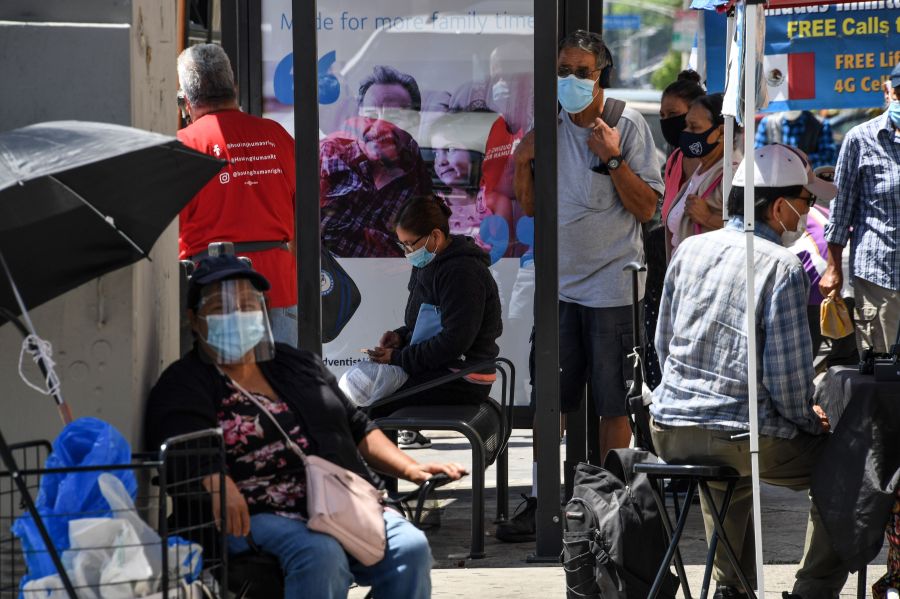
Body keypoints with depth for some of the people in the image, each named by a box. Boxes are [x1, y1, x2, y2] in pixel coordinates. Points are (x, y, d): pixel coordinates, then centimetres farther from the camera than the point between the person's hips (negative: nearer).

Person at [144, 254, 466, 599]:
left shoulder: (298, 365, 26)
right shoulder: (184, 386, 4)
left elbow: (357, 428, 31)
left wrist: (410, 469, 16)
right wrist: (217, 484, -38)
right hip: (259, 518, -6)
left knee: (410, 547, -22)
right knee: (320, 555, -36)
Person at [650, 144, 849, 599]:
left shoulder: (690, 249, 7)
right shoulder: (782, 266, -12)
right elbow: (787, 373, -15)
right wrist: (807, 421, 5)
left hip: (668, 429, 7)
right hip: (739, 437, -7)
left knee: (730, 472, 40)